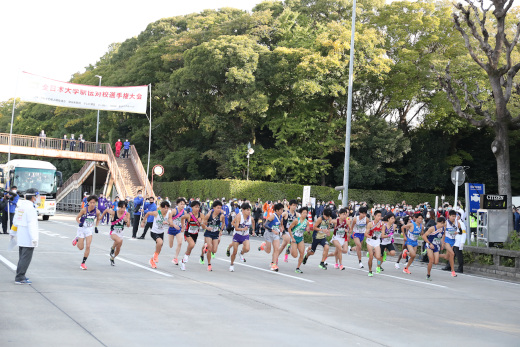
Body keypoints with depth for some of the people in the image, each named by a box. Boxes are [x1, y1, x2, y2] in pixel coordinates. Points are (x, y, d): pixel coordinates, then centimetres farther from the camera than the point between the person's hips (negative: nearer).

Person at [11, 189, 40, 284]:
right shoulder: (30, 207, -15)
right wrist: (34, 238, -25)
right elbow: (31, 224, -22)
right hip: (28, 239, -9)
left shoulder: (21, 206, 12)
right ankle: (19, 278, -8)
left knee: (22, 257, 18)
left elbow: (16, 221, 21)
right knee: (26, 258, -7)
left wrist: (13, 232, 34)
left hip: (20, 237, 9)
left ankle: (20, 276, 24)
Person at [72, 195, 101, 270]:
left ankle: (83, 263, 2)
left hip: (90, 230, 1)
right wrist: (79, 223, -26)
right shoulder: (84, 210, -19)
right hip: (82, 229, -1)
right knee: (81, 248, 4)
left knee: (88, 246, -12)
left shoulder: (97, 212, -11)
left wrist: (96, 227, -2)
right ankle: (77, 239, 40)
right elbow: (77, 217, -8)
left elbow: (98, 219, 9)